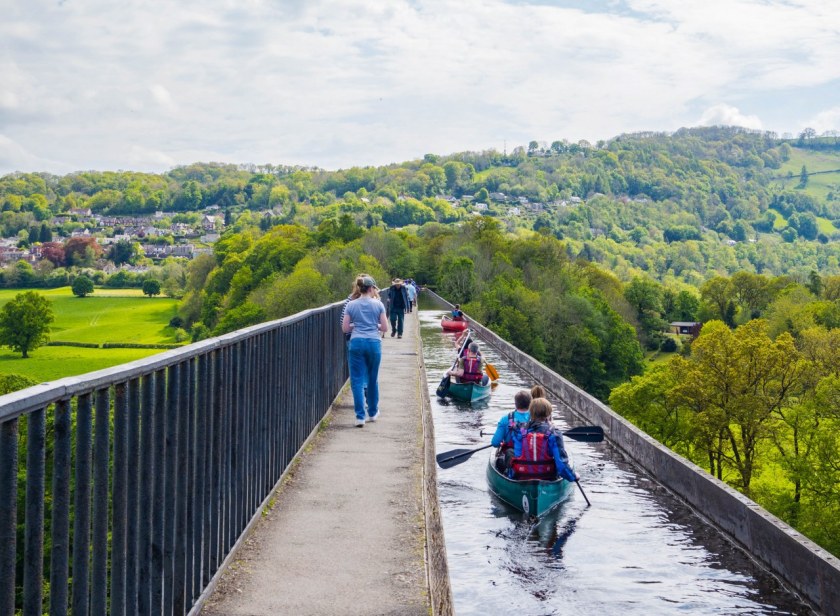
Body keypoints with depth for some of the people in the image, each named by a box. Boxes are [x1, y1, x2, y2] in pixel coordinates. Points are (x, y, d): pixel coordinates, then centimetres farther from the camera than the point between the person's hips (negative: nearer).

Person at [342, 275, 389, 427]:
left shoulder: (351, 305, 2)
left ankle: (360, 416, -8)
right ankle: (373, 413, 29)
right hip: (374, 343, 0)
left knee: (357, 380, 1)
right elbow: (385, 328, 2)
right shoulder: (378, 304, 0)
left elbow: (345, 328, 3)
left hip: (357, 343, 0)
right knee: (373, 379, 15)